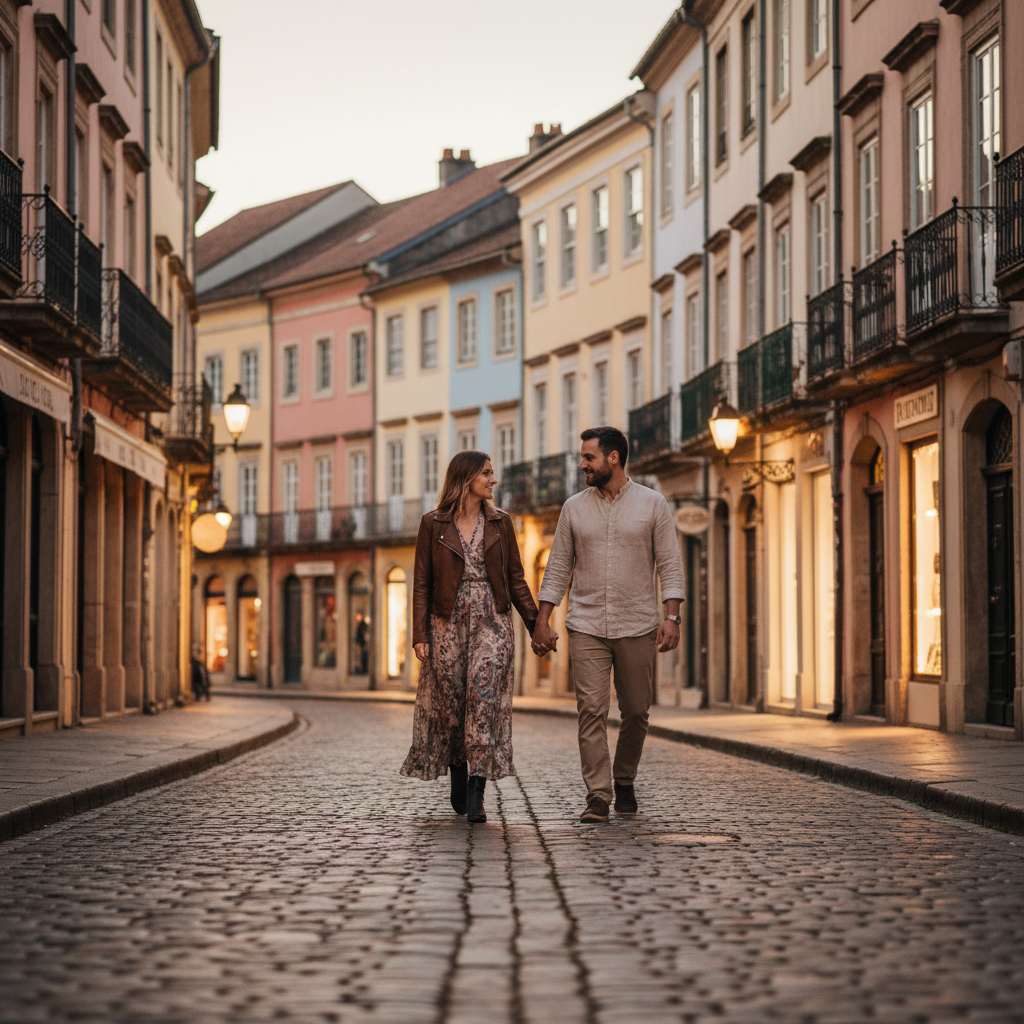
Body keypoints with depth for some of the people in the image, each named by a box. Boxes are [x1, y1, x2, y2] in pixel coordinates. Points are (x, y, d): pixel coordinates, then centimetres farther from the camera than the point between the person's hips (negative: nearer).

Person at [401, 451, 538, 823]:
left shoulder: (500, 523, 8)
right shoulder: (433, 524, 2)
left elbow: (516, 580, 11)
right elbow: (422, 584, 2)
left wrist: (536, 624, 3)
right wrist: (420, 634, -5)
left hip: (492, 620, 0)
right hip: (448, 621, 0)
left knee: (484, 696, -13)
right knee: (450, 702, 3)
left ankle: (476, 793, -17)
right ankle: (458, 784, 21)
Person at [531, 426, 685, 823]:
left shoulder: (652, 504, 2)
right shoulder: (574, 507, 8)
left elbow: (670, 564, 0)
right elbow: (558, 567, 10)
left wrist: (671, 617, -10)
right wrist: (542, 621, 4)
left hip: (637, 627, -1)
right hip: (586, 627, 1)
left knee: (636, 711, 6)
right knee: (591, 709, -9)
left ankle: (624, 782, 26)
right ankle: (597, 796, -8)